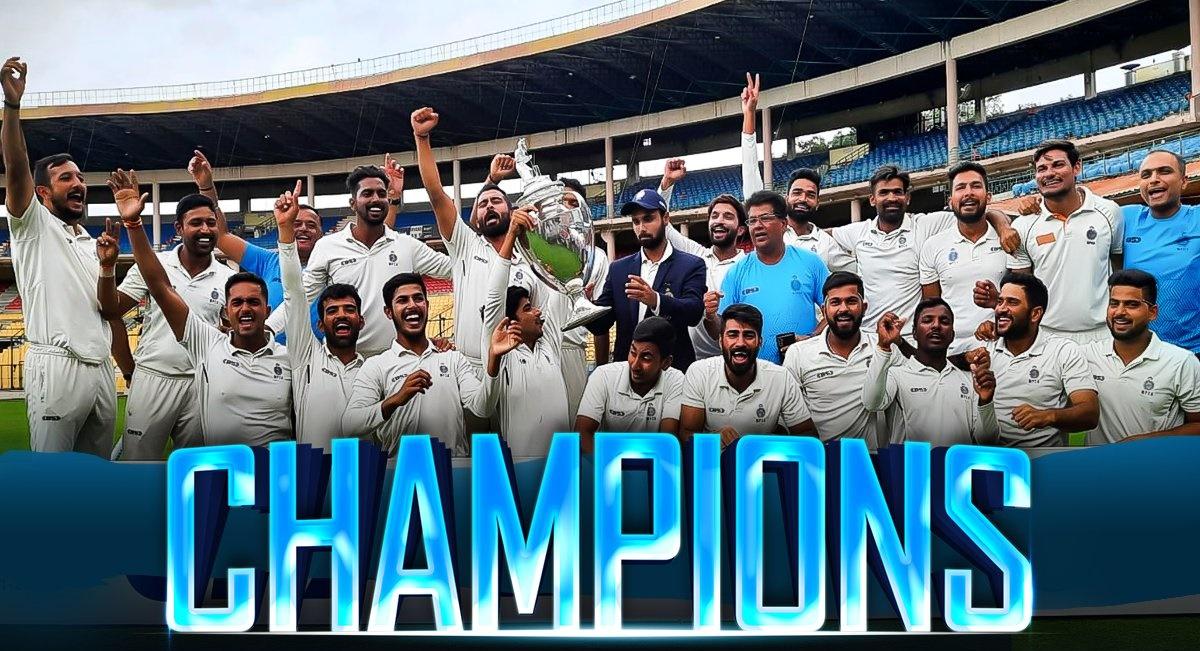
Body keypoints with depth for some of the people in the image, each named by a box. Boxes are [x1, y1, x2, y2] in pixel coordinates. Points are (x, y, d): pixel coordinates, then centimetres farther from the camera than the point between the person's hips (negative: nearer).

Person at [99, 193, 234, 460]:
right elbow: (111, 310, -1)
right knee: (135, 461, 0)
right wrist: (108, 267, -15)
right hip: (152, 377, -2)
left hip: (201, 384, 2)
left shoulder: (228, 278, 4)